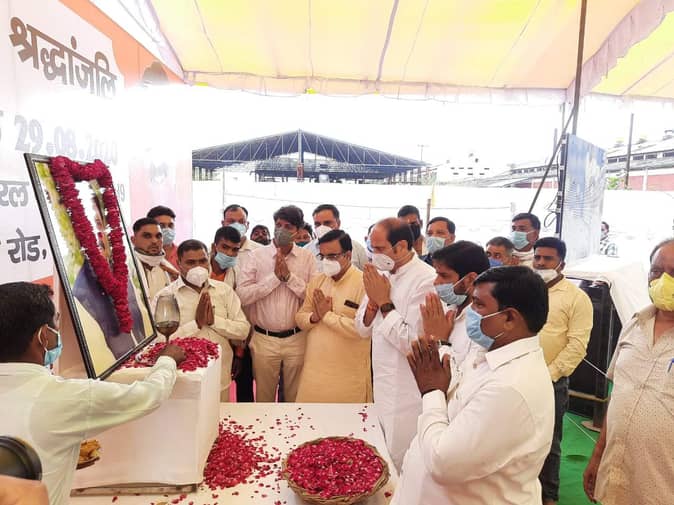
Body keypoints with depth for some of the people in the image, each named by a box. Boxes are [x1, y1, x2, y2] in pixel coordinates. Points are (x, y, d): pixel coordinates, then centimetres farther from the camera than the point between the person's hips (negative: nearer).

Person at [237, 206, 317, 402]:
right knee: (264, 398, 15)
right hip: (263, 339, 0)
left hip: (297, 339, 0)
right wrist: (274, 277, -15)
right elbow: (243, 295, -11)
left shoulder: (307, 257, 1)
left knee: (296, 398, 15)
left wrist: (289, 276, -15)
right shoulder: (257, 256, -1)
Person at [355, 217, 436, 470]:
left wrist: (385, 302, -18)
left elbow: (413, 342, -24)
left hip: (407, 393, -7)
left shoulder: (426, 280, -20)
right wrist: (373, 300, -11)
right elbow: (363, 329, 8)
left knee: (401, 465, 8)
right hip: (382, 385, 7)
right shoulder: (382, 274, 4)